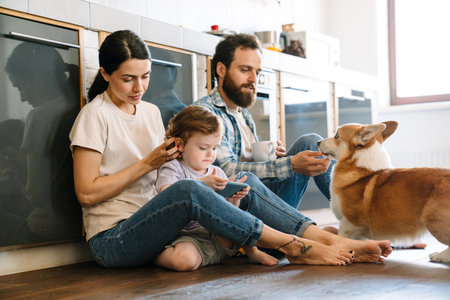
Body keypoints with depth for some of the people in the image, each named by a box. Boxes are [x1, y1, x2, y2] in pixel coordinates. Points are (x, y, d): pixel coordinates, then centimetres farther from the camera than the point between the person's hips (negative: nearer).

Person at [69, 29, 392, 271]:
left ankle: (330, 239, -23)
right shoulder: (95, 115, -5)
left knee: (246, 183, -11)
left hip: (155, 228, 7)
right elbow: (87, 193, -11)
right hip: (114, 240, -7)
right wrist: (148, 163, -12)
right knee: (187, 190, -36)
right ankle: (295, 247, -30)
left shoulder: (151, 112, 16)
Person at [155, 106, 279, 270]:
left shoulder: (217, 173, 18)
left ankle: (251, 251, -4)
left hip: (219, 238, 6)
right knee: (183, 259, -37)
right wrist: (202, 183, -30)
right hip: (188, 237, -6)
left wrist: (235, 198, -9)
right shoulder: (172, 168, 1)